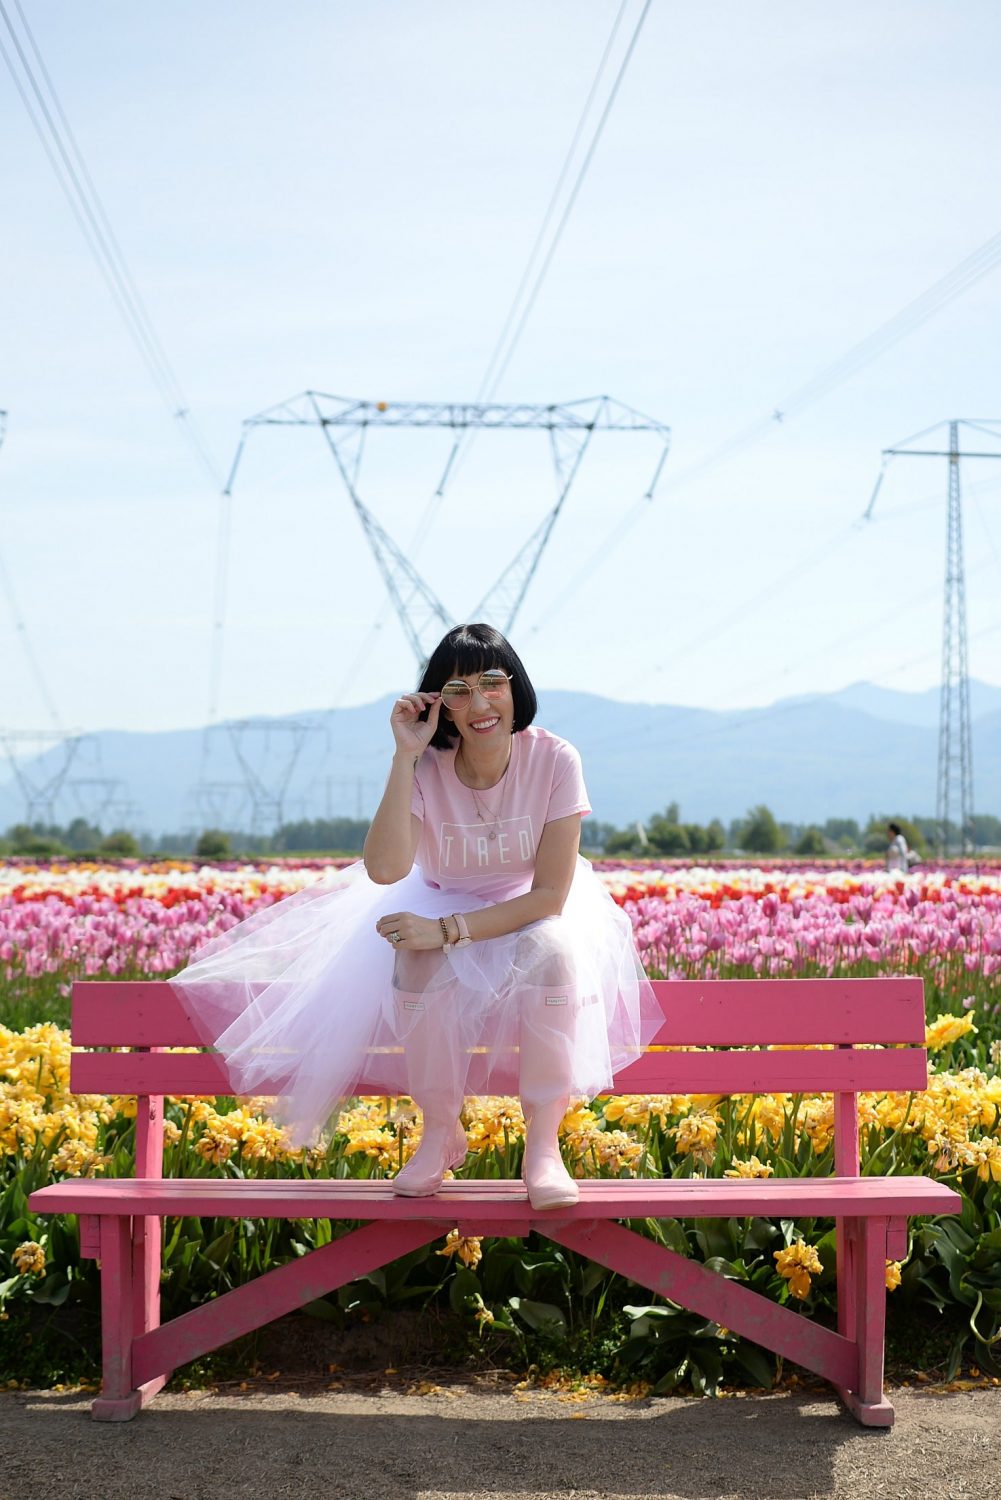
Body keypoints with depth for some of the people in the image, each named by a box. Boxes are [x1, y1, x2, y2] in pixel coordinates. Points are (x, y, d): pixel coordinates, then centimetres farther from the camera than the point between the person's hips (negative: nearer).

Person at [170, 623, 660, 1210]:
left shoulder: (554, 761, -21)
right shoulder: (426, 767, -17)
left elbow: (551, 896, -21)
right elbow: (385, 869, -33)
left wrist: (447, 930, -31)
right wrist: (406, 756, -36)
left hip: (532, 911, -1)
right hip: (442, 902, 1)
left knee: (554, 952, -36)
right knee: (419, 964, -33)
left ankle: (543, 1143, -23)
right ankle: (441, 1133, -11)